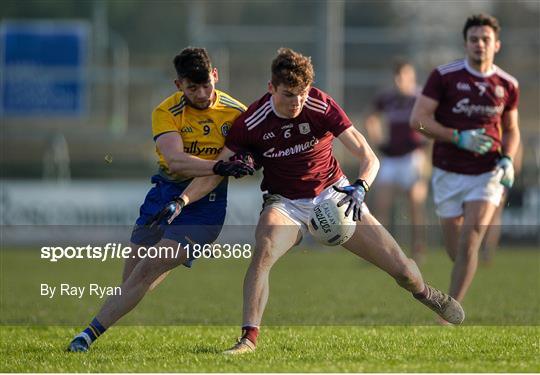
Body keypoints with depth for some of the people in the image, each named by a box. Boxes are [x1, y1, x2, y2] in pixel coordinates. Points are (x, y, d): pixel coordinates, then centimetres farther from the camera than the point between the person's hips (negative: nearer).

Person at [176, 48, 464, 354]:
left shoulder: (322, 106, -17)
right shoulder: (251, 122, -16)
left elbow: (369, 158, -19)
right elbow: (216, 172, -11)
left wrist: (360, 188, -40)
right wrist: (182, 200, -27)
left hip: (333, 195, 1)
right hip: (285, 203, -1)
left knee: (402, 269, -3)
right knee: (263, 253, -35)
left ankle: (423, 292, 34)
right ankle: (249, 337, -34)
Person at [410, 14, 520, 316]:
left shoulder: (507, 85, 4)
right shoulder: (444, 76, -5)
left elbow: (511, 130, 17)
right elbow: (418, 119, -9)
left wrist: (507, 159, -3)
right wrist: (459, 138, -18)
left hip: (487, 174, 0)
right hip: (448, 174, 0)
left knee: (469, 242, -16)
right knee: (456, 251, 4)